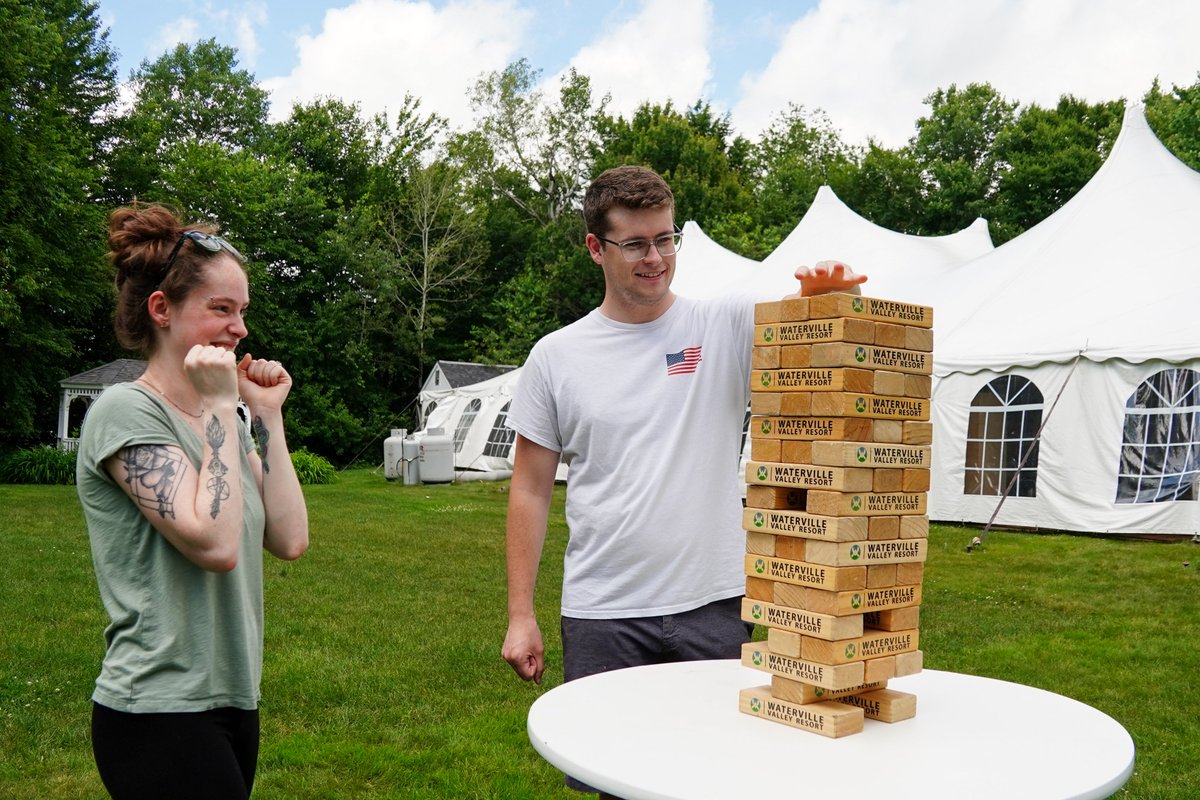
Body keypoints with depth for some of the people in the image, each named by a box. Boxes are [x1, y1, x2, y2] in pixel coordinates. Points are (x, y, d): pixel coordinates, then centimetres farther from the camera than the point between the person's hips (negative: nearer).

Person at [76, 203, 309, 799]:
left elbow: (290, 540, 1)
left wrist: (267, 416, 1)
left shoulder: (222, 421, 9)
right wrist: (220, 407, -17)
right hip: (161, 711, -7)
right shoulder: (125, 411, -13)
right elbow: (215, 544, -24)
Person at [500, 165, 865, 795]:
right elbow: (530, 491, 4)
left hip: (712, 606, 0)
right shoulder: (556, 356, 2)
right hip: (602, 615, 1)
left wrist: (832, 294, -36)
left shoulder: (729, 328, 0)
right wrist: (520, 615, 2)